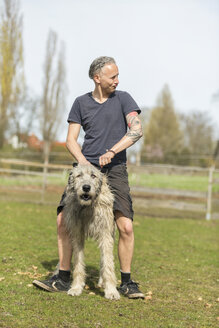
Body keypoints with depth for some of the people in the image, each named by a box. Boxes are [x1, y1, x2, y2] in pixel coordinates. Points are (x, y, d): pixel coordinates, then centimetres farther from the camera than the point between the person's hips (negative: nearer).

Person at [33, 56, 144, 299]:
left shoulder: (122, 99, 5)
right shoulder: (81, 103, 9)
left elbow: (137, 130, -8)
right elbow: (71, 139, 6)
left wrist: (111, 152, -19)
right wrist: (83, 161, -13)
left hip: (114, 170, -2)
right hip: (86, 168, 2)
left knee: (126, 226, -14)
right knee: (63, 220, -7)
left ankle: (126, 282, 2)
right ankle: (63, 279, 5)